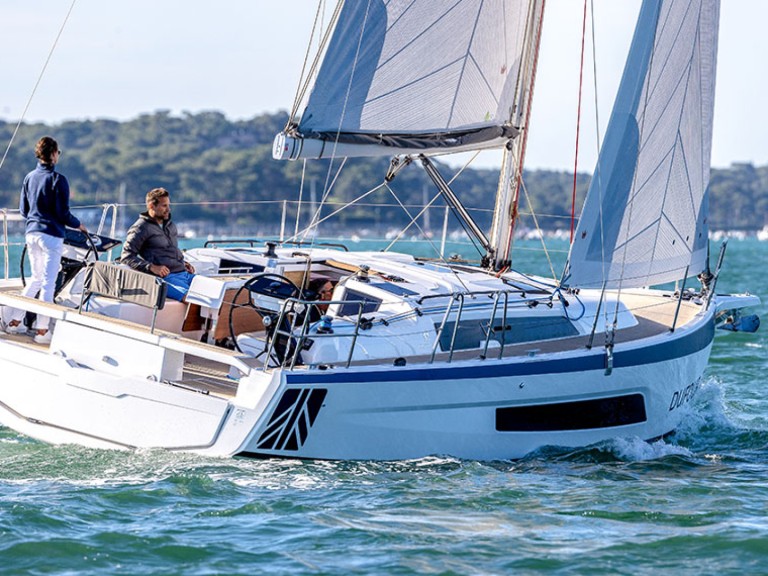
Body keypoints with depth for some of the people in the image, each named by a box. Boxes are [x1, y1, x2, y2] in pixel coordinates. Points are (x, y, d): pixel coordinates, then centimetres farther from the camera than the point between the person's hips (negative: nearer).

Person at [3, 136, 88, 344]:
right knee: (48, 282, -2)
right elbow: (63, 213, -13)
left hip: (31, 233, 7)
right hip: (51, 235, -7)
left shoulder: (29, 177, 7)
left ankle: (15, 321, 19)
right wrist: (79, 225, 4)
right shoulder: (58, 179, -12)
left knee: (36, 279, 20)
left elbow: (23, 209, 13)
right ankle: (42, 330, -2)